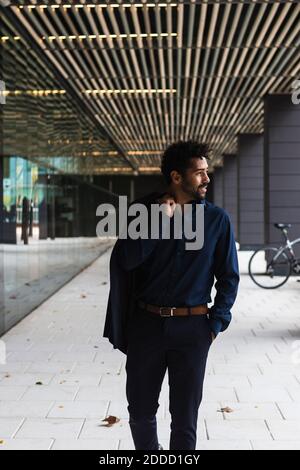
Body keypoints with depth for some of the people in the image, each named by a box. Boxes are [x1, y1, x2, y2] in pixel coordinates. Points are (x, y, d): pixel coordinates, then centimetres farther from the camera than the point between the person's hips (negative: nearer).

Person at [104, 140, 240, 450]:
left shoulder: (217, 219, -1)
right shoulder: (145, 210, 0)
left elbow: (229, 277, 3)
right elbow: (126, 260, -13)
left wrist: (216, 324, -4)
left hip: (192, 328, -1)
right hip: (146, 324, 1)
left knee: (185, 419, 6)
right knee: (140, 412, 14)